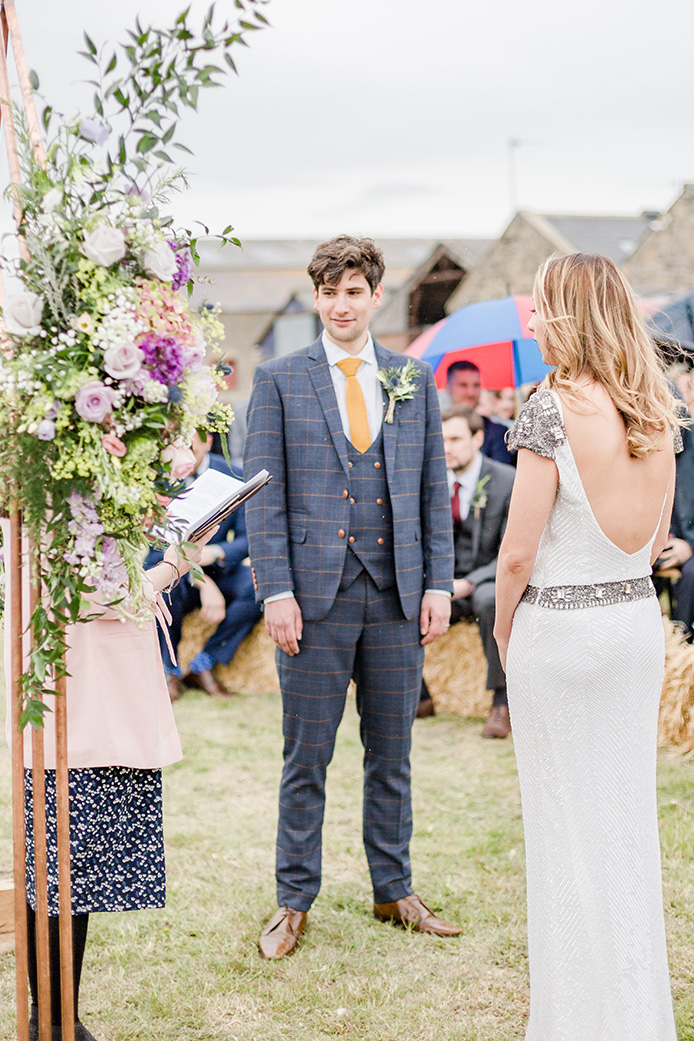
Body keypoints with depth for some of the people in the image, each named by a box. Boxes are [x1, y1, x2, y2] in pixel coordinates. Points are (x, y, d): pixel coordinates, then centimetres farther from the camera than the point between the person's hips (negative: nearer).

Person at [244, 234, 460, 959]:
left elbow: (434, 491, 10)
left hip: (398, 596, 3)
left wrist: (438, 582, 2)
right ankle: (294, 901, 16)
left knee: (391, 755, 12)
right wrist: (276, 591, -10)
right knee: (305, 760, 4)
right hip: (315, 593, -2)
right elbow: (264, 495, -2)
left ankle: (394, 891, 25)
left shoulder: (415, 380, 10)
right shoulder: (279, 380, 2)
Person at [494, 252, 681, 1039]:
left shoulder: (553, 409, -17)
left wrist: (503, 629, 0)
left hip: (560, 626, -6)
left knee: (566, 819, 5)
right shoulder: (654, 411, 3)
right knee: (628, 810, 16)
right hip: (638, 620, 7)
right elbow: (655, 537, 11)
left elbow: (518, 551, -15)